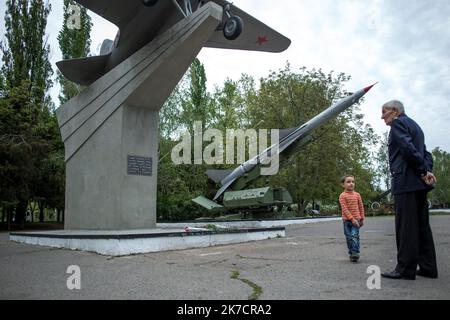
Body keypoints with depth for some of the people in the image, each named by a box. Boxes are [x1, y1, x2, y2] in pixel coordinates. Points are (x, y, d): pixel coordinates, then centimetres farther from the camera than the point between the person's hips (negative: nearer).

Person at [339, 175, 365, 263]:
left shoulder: (357, 195, 6)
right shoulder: (342, 196, -5)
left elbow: (361, 207, 11)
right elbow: (344, 209, -11)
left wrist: (362, 219, 10)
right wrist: (352, 219, -16)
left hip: (356, 219, 1)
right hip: (347, 220, -1)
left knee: (355, 236, -11)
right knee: (349, 238, 5)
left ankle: (355, 253, -11)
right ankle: (351, 253, 15)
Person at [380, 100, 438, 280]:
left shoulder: (398, 123, -4)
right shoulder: (414, 125, 25)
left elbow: (408, 148, -18)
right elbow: (426, 154, 19)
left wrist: (424, 171, -12)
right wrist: (427, 171, 2)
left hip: (406, 181, -9)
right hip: (419, 184, 10)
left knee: (406, 226, -7)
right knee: (422, 225, 11)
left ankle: (406, 269, -5)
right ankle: (428, 268, 15)